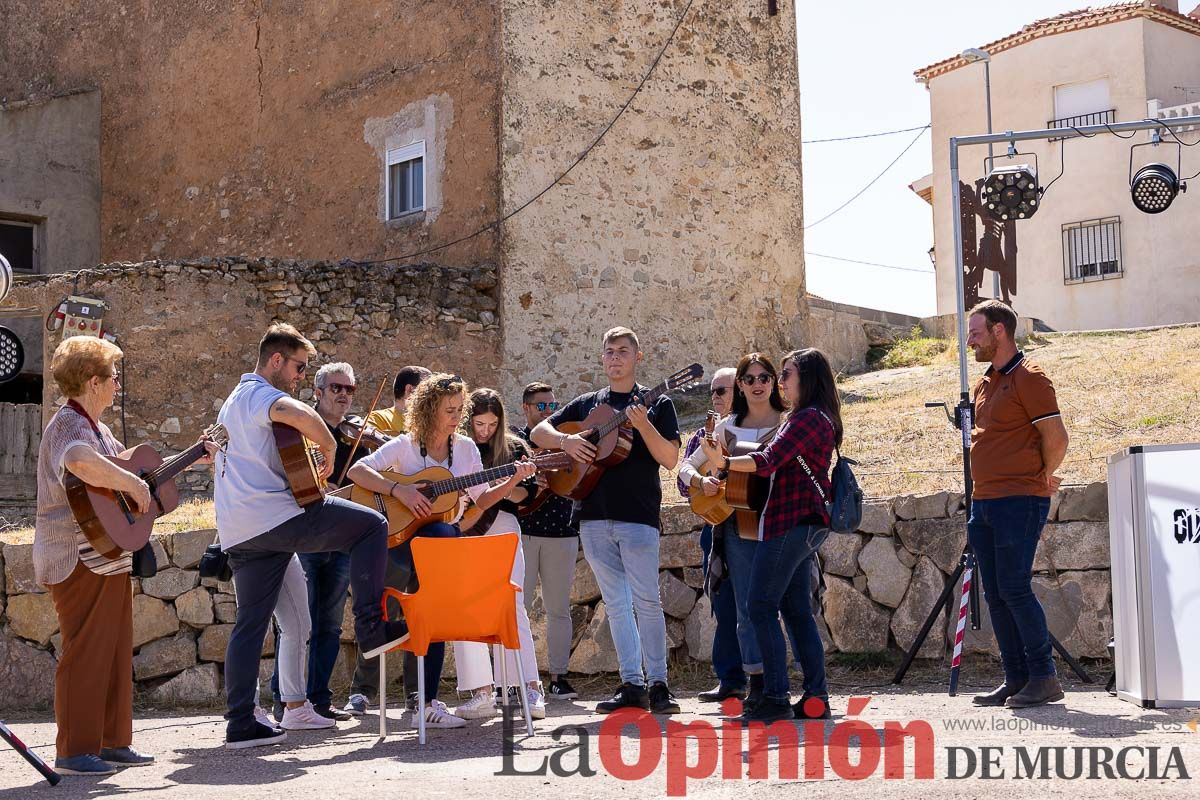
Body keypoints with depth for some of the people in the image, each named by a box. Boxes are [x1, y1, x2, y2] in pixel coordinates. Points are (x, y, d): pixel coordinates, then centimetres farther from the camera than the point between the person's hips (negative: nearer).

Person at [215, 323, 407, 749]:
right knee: (371, 524, -2)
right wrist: (329, 450, -10)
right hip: (273, 514, -10)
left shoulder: (235, 401, 28)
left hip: (238, 533, 10)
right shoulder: (259, 394, -5)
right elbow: (302, 415, -28)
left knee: (250, 622, 10)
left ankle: (240, 724, 9)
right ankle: (371, 626, -5)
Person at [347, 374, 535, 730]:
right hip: (402, 538, -4)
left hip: (446, 535, 4)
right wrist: (399, 490, -24)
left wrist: (514, 480, -1)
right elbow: (357, 471, -14)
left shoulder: (465, 448, 10)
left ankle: (424, 700, -9)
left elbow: (481, 499, 13)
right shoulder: (405, 446, -3)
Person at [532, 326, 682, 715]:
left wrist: (643, 425, -19)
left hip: (638, 515, -4)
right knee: (616, 603, 5)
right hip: (594, 516, 4)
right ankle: (632, 685, 9)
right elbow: (538, 432, 17)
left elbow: (670, 459, -4)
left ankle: (658, 684, -3)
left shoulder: (656, 403, 6)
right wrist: (565, 440, -4)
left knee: (647, 601, -8)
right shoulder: (587, 404, 16)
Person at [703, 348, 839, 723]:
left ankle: (776, 697, -8)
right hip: (805, 523, 11)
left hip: (790, 522, -11)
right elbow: (782, 461, 19)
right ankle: (816, 698, 11)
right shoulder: (820, 419, 20)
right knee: (797, 611, 11)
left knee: (761, 606, -8)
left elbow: (769, 461, -24)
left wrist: (724, 462, -29)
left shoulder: (807, 418, -13)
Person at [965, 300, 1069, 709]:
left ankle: (1044, 678, -2)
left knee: (1014, 588, -10)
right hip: (984, 502, 9)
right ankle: (1015, 679, 12)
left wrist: (1040, 478, 1)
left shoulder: (1028, 377, -8)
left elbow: (1056, 438, -11)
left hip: (1018, 501, -9)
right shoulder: (984, 384, 17)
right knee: (996, 594, 7)